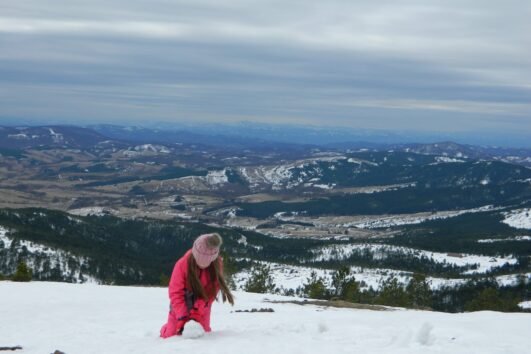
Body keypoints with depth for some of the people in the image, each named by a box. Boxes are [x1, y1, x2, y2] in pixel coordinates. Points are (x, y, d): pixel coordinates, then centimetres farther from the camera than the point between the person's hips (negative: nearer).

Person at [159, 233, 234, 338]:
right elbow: (176, 293, -22)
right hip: (181, 305, -2)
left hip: (201, 307, 2)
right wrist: (182, 317, -31)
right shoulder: (182, 264, -26)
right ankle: (165, 330, 32)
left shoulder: (216, 265, -20)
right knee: (171, 335, -4)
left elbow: (211, 292, -18)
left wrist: (197, 313, -27)